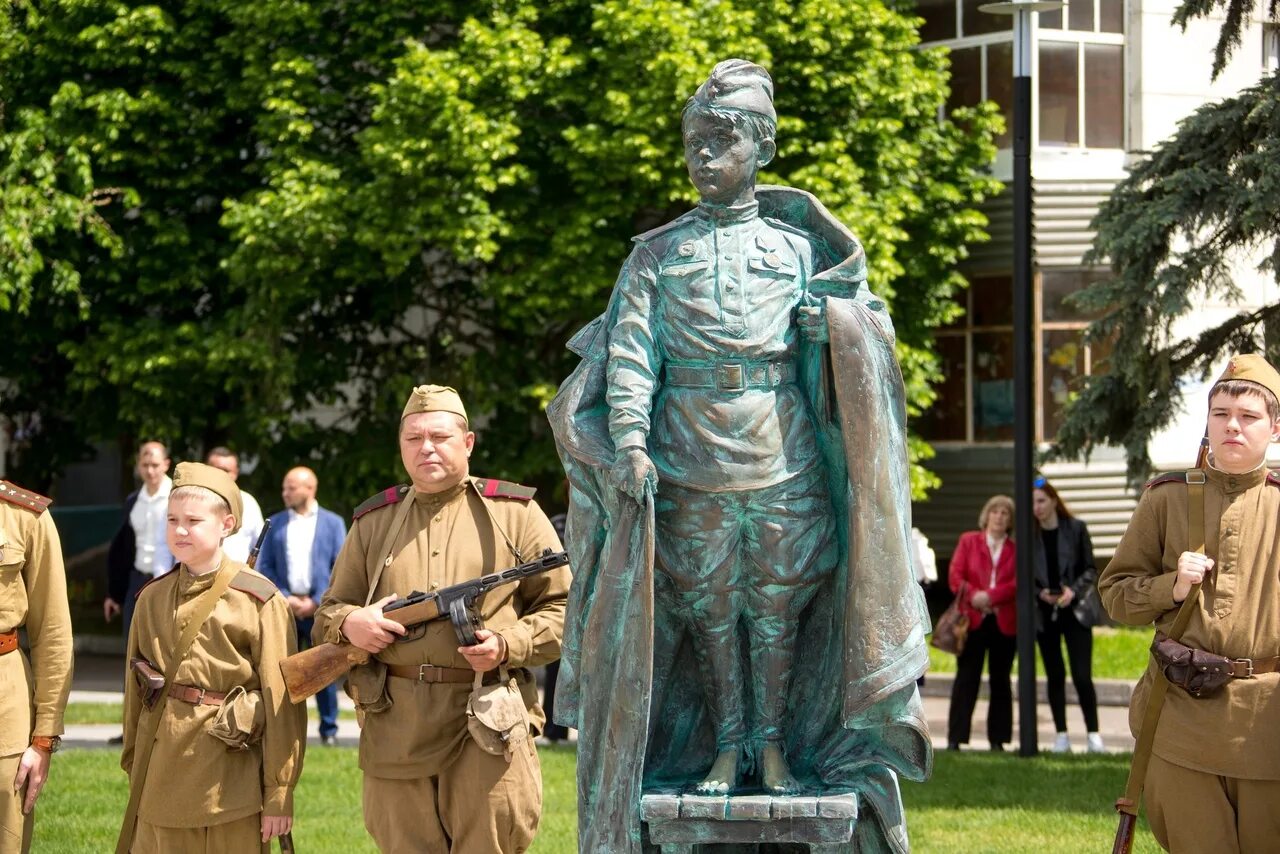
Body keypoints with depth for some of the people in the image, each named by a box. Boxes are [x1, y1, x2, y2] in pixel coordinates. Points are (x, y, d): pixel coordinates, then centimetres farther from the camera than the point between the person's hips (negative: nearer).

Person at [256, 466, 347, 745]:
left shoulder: (332, 523, 5)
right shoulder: (276, 523, 10)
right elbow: (265, 567, 7)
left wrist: (317, 602, -8)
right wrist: (284, 598, -7)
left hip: (320, 607, -2)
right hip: (284, 605, 2)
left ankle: (329, 729, 7)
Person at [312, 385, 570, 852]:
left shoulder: (514, 514, 8)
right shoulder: (373, 522, 17)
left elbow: (563, 607, 6)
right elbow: (326, 615, 21)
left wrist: (508, 645, -11)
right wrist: (348, 623, -3)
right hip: (395, 729, 3)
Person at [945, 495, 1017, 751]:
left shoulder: (1016, 550, 10)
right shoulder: (968, 541, 12)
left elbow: (1018, 583, -3)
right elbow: (955, 574, 2)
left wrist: (990, 596, -17)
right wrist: (972, 595, -15)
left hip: (1004, 622, 1)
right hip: (973, 619, -1)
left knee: (1000, 680, 4)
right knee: (966, 679, -3)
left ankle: (998, 739, 8)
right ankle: (955, 738, -4)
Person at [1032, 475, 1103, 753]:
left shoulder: (1076, 529, -1)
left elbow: (1091, 570, 2)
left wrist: (1073, 590, -14)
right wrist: (1040, 593, -11)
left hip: (1074, 610, -2)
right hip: (1044, 614, 2)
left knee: (1082, 675, -7)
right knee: (1055, 675, 7)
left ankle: (1093, 733, -1)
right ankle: (1061, 735, 13)